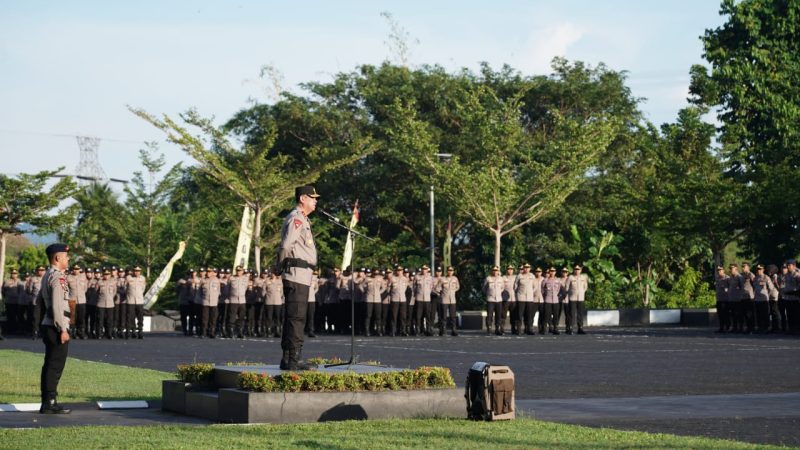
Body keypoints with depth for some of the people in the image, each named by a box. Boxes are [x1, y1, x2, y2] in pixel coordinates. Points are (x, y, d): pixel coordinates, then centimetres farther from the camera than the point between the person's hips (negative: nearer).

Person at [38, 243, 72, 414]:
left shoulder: (47, 276, 14)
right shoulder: (58, 277, -16)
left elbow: (40, 299, 25)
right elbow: (57, 306, -22)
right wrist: (63, 329, -20)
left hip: (48, 325, 10)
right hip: (56, 327, -10)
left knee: (50, 365, 13)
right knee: (55, 366, -7)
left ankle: (48, 401, 18)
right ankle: (49, 403, -6)